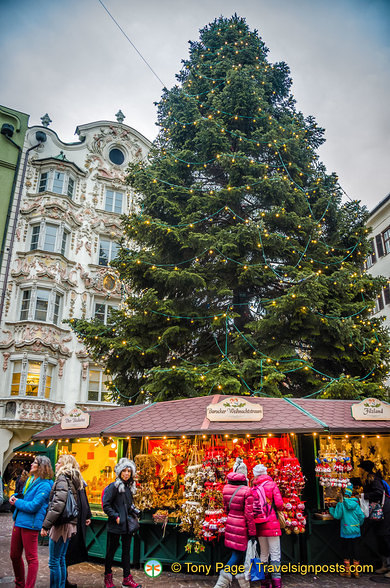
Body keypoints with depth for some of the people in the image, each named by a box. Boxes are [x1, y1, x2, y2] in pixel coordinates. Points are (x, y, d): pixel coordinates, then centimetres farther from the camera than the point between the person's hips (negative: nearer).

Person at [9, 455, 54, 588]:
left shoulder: (44, 485, -16)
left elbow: (33, 506, -21)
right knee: (14, 556, 19)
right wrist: (14, 496, 4)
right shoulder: (29, 480, 12)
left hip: (30, 524, -9)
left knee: (31, 558, 1)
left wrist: (17, 502, -9)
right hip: (19, 521, 10)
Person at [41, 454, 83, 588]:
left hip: (61, 524, -9)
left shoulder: (62, 479, -13)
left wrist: (46, 524, -22)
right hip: (70, 523, 9)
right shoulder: (74, 480, 14)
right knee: (61, 559, 18)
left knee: (54, 561, 0)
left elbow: (58, 504, -23)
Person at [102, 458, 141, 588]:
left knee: (126, 550, 12)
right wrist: (116, 517, -17)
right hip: (115, 526, -7)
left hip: (127, 524, 7)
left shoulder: (129, 487, 10)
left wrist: (134, 514, 9)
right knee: (111, 550, 7)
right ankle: (108, 577, 24)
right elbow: (106, 505, -14)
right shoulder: (114, 486, -13)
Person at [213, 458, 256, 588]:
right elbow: (249, 514, -15)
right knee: (238, 554, 6)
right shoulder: (246, 491, -18)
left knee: (238, 553, 18)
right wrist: (252, 533, -8)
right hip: (241, 526, -6)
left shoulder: (226, 488, 0)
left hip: (230, 523, 6)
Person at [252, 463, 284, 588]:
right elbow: (279, 504, -10)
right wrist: (276, 509, 10)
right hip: (271, 524, -4)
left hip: (259, 525, 4)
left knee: (263, 554, 14)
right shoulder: (271, 485, -4)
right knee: (275, 554, 0)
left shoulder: (253, 488, 6)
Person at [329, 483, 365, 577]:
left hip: (346, 532, -2)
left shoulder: (341, 504, -10)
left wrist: (331, 509, 10)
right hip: (356, 531, 3)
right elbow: (362, 516, -2)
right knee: (355, 550, 11)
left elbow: (337, 515, -8)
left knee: (346, 551, 8)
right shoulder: (356, 504, -3)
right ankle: (356, 571, 17)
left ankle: (347, 571, 13)